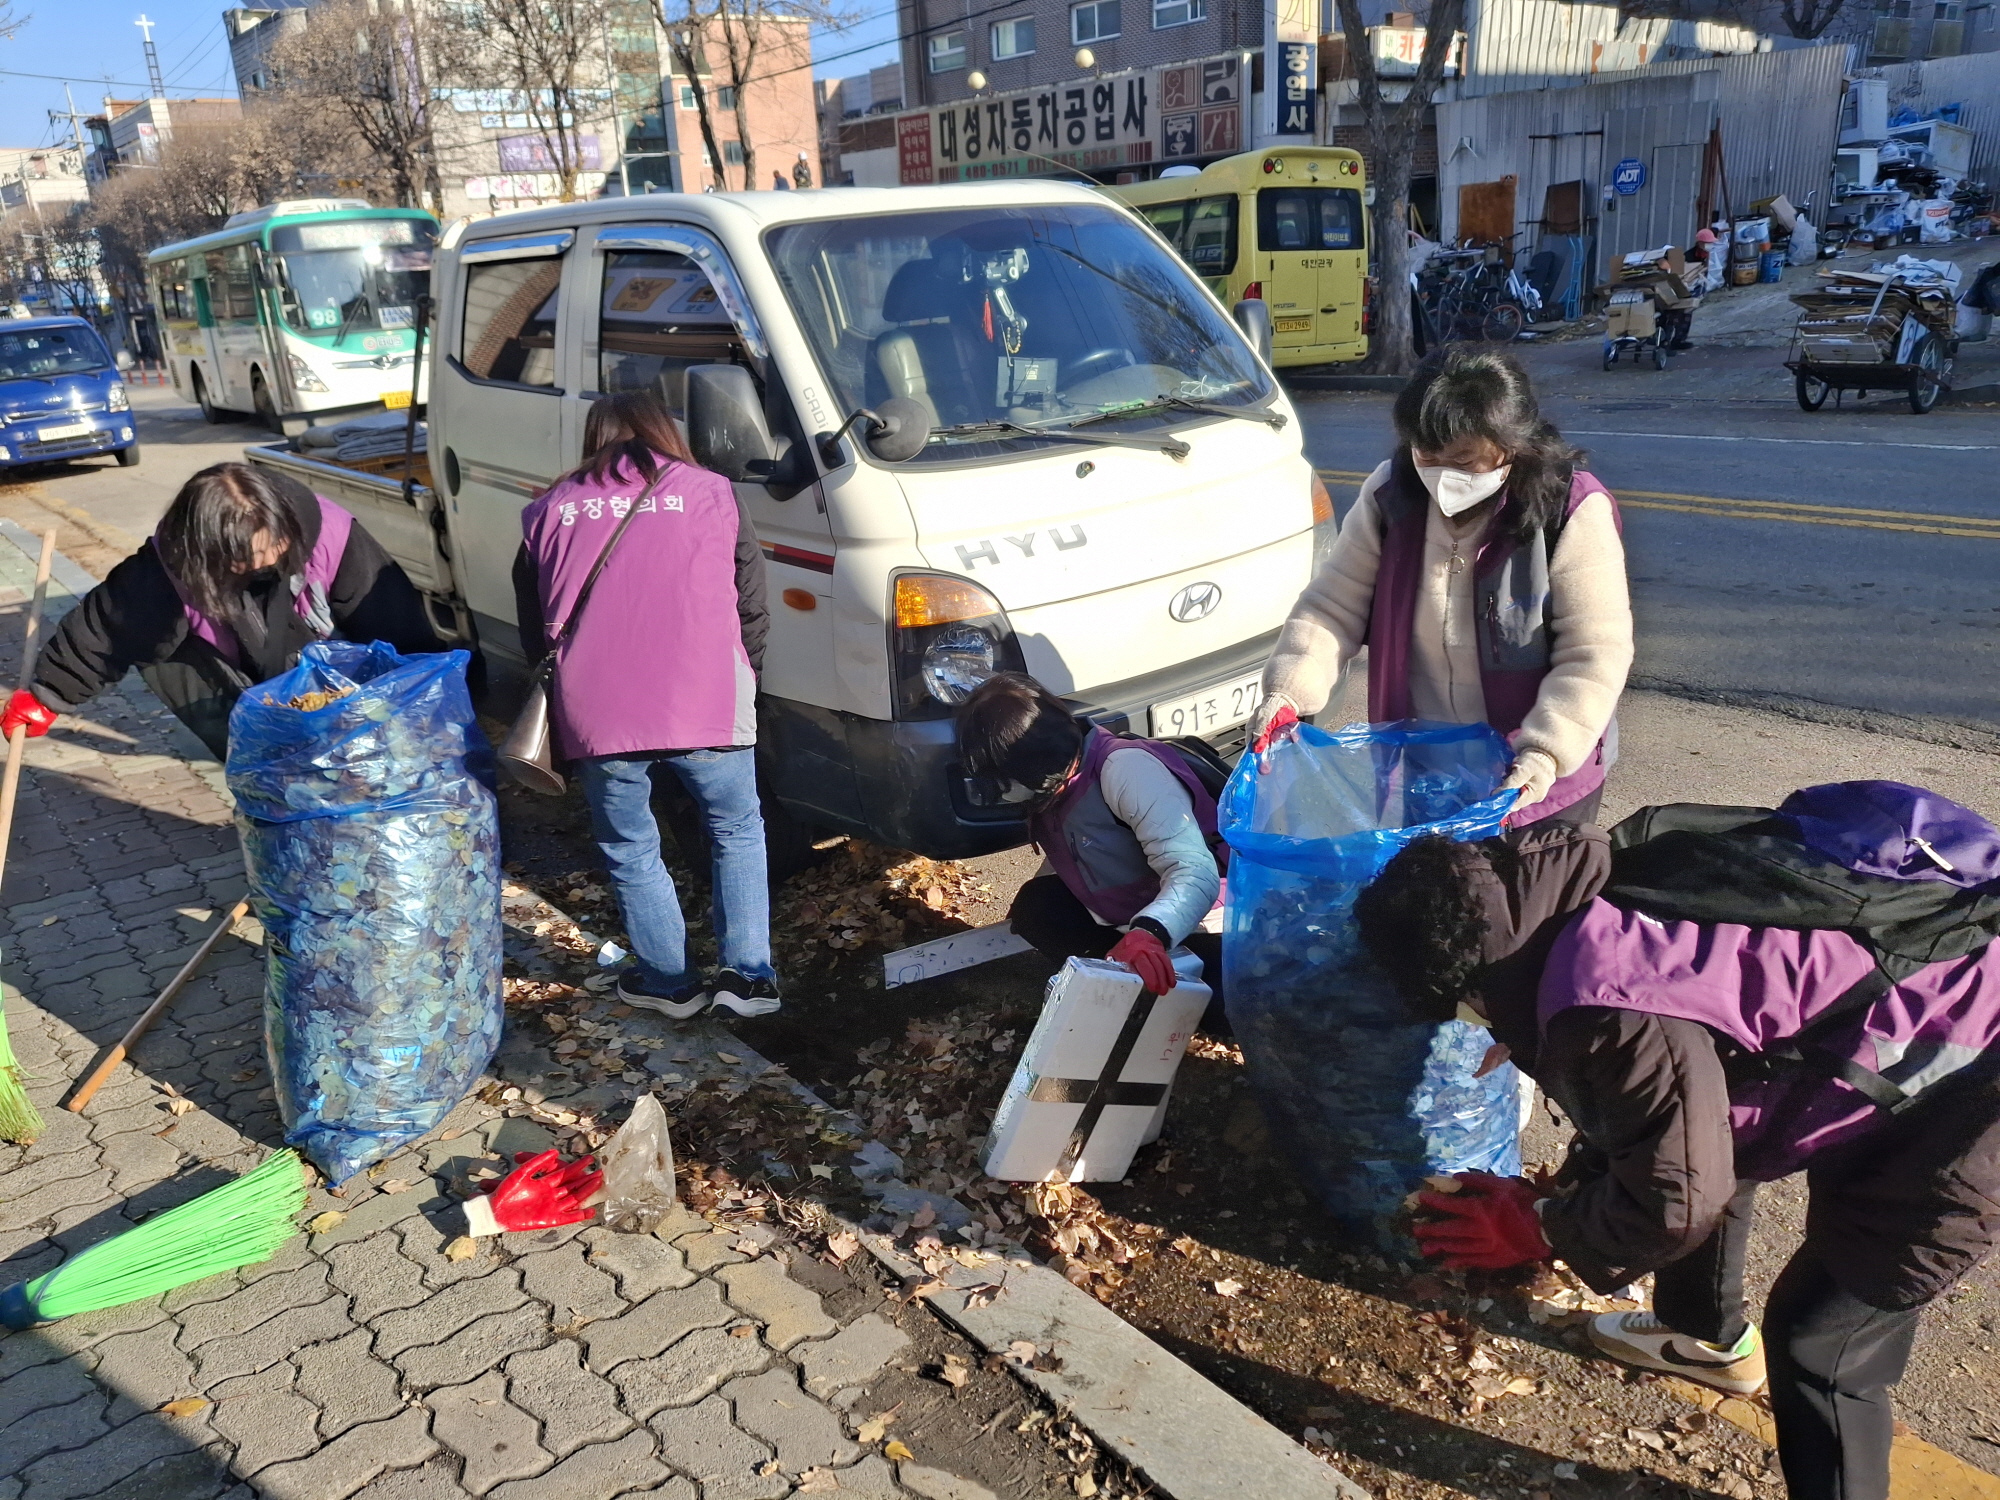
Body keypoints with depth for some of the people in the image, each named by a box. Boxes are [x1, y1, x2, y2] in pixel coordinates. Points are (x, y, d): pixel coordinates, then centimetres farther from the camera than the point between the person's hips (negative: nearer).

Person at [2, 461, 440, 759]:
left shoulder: (327, 534, -35)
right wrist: (44, 696, -3)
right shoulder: (171, 567, -31)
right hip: (241, 674, 2)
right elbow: (102, 629, -15)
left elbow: (396, 624, -26)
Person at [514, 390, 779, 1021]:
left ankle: (667, 982, 28)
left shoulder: (549, 511, 14)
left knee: (630, 851, 18)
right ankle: (749, 975, 17)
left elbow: (533, 628, 18)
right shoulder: (708, 493, 8)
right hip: (706, 708, -1)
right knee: (738, 832, 19)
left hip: (595, 716, 1)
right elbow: (752, 605, 8)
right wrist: (742, 679, 24)